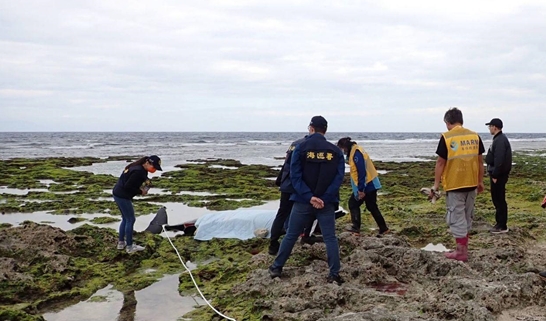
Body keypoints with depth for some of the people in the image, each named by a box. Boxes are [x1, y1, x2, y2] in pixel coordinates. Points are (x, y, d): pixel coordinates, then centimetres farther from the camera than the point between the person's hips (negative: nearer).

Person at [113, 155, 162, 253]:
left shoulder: (141, 169, 7)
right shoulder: (138, 171, -24)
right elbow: (127, 186, -25)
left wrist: (145, 186, -1)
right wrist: (140, 192, -14)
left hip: (119, 194, 10)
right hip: (122, 196, -10)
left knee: (125, 219, 20)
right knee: (130, 219, 0)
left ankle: (121, 243, 30)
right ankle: (129, 246, 9)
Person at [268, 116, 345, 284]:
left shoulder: (300, 148, -3)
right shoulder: (336, 151, 2)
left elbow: (295, 177, -10)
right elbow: (339, 177, -6)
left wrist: (309, 197, -14)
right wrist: (325, 197, -11)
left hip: (303, 201, 0)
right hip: (327, 202, 1)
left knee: (291, 235, 11)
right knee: (330, 238, 6)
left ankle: (276, 268, 20)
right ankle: (334, 274, 4)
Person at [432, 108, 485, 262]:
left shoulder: (447, 137, -11)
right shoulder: (475, 136, 2)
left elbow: (440, 163, -10)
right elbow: (480, 161, 8)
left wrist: (436, 185, -4)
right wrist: (480, 182, 18)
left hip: (454, 184, -5)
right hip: (471, 184, 5)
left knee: (457, 218, 3)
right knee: (467, 217, 17)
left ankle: (461, 252, 7)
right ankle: (463, 248, 25)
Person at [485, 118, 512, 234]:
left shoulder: (500, 140, -18)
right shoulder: (499, 139, 14)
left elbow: (499, 160, -24)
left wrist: (495, 175, -22)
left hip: (499, 175, -10)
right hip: (497, 174, 10)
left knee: (499, 199, -5)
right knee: (497, 199, 15)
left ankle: (502, 226, 0)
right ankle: (500, 223, 22)